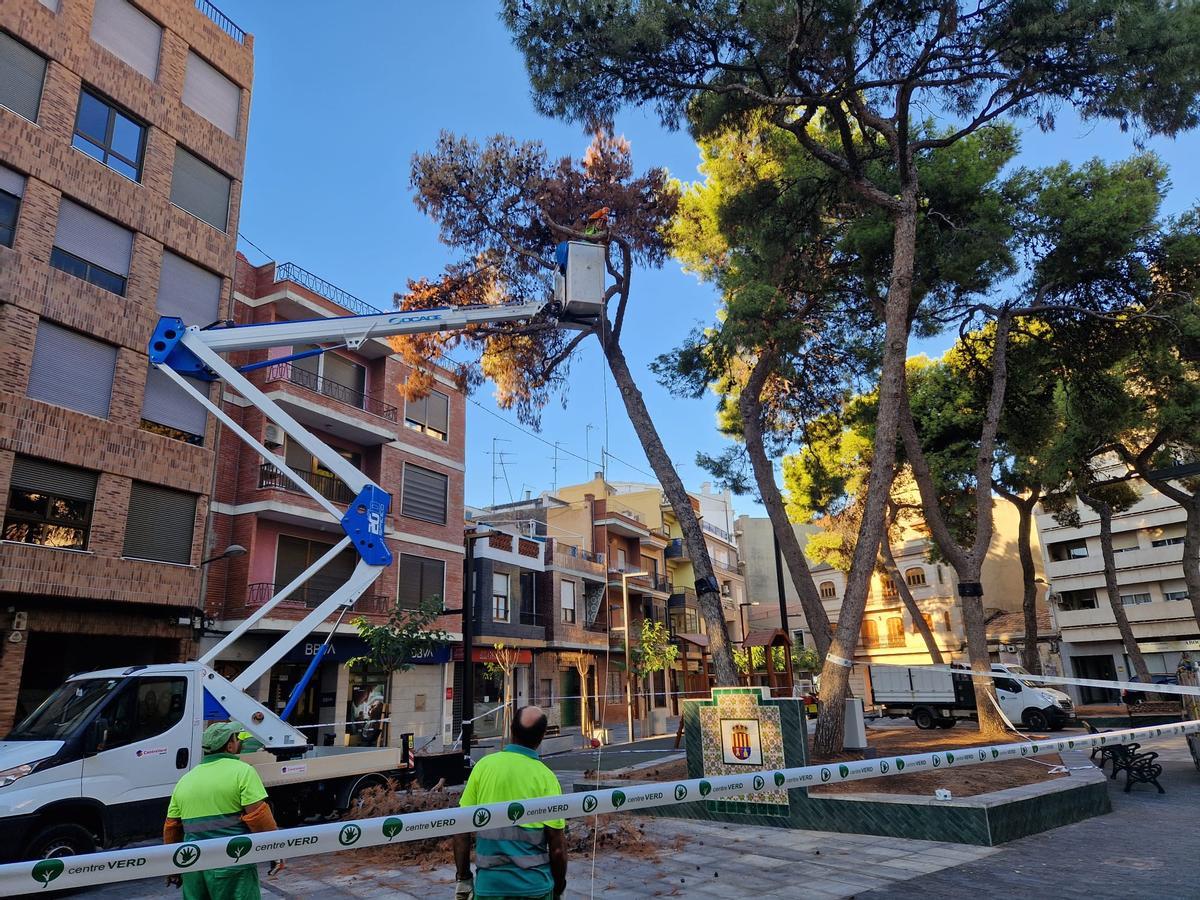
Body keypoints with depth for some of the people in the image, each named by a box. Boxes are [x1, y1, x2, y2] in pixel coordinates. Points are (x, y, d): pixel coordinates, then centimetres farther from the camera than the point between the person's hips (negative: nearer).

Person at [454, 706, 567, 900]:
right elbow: (557, 845, -6)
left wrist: (463, 878, 9)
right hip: (534, 884, -1)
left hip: (489, 884, 1)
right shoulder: (546, 777, -8)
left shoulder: (484, 765, -4)